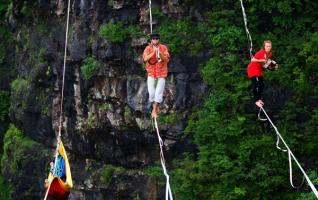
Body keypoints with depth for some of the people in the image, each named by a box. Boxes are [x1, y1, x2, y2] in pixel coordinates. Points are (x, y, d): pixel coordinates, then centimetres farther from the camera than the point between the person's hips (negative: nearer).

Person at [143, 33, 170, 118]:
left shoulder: (163, 48, -2)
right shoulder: (148, 48, -1)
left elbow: (167, 60, -10)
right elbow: (145, 59, -15)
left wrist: (160, 54, -25)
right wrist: (153, 52, -24)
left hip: (161, 73, -1)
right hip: (151, 73, 1)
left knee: (158, 93, -7)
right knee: (151, 93, -3)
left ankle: (154, 111, 0)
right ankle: (155, 106, 23)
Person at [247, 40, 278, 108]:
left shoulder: (270, 54, -1)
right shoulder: (261, 53, -25)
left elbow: (267, 62, 11)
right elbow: (252, 60, -25)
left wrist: (274, 66, -5)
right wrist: (262, 60, -30)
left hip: (259, 70, 8)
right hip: (253, 69, -8)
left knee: (261, 85, 10)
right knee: (256, 85, -13)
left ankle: (259, 98, 27)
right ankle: (256, 100, -3)